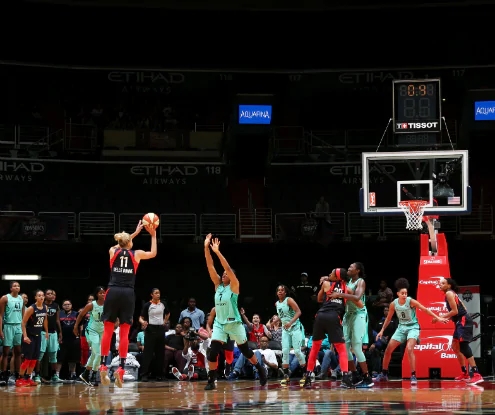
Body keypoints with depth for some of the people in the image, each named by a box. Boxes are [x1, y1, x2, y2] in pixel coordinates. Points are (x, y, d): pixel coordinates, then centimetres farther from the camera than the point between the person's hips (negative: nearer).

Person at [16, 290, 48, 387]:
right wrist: (25, 336, -22)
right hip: (29, 335, -7)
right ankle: (20, 379, -2)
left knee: (35, 359, 7)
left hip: (38, 335, 7)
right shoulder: (31, 308, -18)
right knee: (28, 358, -9)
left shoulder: (45, 308, 2)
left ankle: (28, 378, 15)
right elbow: (23, 323, -17)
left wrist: (46, 332, 21)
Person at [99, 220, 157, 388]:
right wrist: (153, 235, 34)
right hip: (128, 294, -1)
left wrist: (135, 233, 43)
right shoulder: (136, 254, 7)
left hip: (113, 292, 1)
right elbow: (153, 253, 26)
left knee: (108, 331, 3)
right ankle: (121, 369, -8)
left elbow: (121, 246, 36)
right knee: (124, 333, 0)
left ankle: (103, 366, -6)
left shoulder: (113, 251, 11)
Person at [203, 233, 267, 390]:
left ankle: (261, 370, 31)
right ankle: (211, 380, -7)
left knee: (245, 350, 10)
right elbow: (210, 267, 1)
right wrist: (206, 248, -9)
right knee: (213, 351, -12)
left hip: (234, 323, -4)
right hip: (219, 323, 4)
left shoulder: (234, 286, -5)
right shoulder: (218, 285, 8)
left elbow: (228, 267, -19)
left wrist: (217, 252, -24)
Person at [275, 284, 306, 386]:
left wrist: (290, 322, -31)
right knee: (285, 351, -6)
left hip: (295, 328, -6)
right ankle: (286, 376, -6)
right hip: (285, 329, 6)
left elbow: (298, 312, -21)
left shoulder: (289, 300, -11)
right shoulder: (277, 304, 10)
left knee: (297, 351, -11)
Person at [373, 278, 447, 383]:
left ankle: (413, 376, -19)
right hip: (401, 327, 5)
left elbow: (425, 309, -14)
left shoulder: (411, 301, -17)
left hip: (413, 327, -5)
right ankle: (384, 374, 19)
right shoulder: (393, 304, -4)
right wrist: (382, 330, 10)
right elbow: (388, 318, 10)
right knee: (388, 350, 3)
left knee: (409, 349, -26)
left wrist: (437, 318, -18)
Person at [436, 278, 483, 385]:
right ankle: (465, 374, 22)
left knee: (463, 346, -17)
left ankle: (476, 374, -24)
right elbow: (462, 308, 20)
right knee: (455, 346, 17)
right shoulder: (452, 293, 19)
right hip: (461, 322, 11)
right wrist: (447, 317, 20)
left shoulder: (449, 293, -10)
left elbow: (455, 311, -17)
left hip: (463, 321, -11)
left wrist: (441, 317, -11)